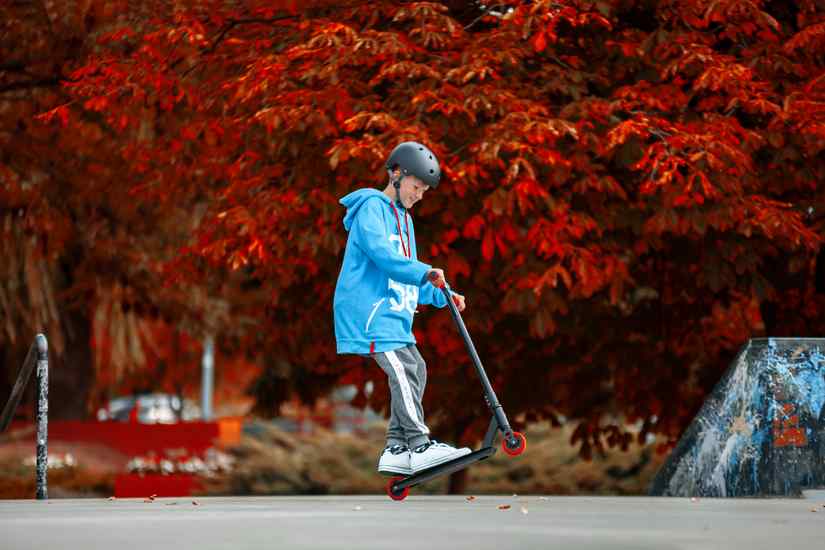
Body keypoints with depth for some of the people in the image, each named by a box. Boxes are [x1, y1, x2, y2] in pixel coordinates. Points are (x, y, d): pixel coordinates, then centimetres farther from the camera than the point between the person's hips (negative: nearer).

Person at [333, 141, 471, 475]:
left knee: (415, 370, 3)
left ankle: (396, 451, 3)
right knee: (401, 371, -19)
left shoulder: (404, 219, 25)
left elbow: (407, 280, 30)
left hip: (393, 314, 10)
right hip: (369, 310, -10)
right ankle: (420, 447, -24)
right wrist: (425, 273, -31)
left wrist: (441, 296, 16)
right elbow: (380, 252, -24)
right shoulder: (371, 207, -5)